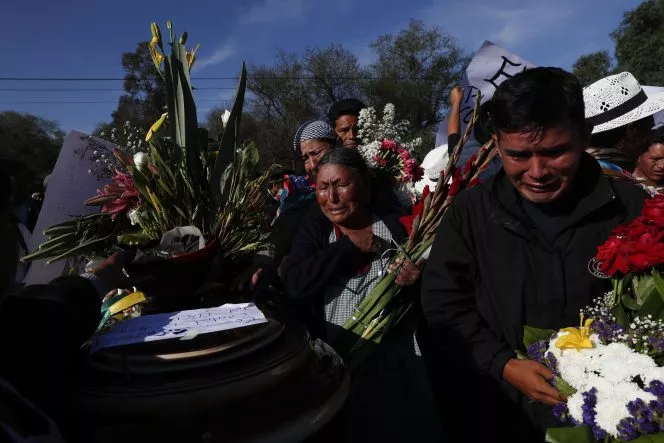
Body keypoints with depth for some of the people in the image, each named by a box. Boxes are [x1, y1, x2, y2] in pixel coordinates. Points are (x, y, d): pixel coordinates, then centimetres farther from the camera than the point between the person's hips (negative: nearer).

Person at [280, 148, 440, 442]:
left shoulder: (397, 227, 0)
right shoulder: (314, 229, 5)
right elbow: (294, 285, -11)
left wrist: (418, 281, -17)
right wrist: (350, 246, -10)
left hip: (394, 367, -1)